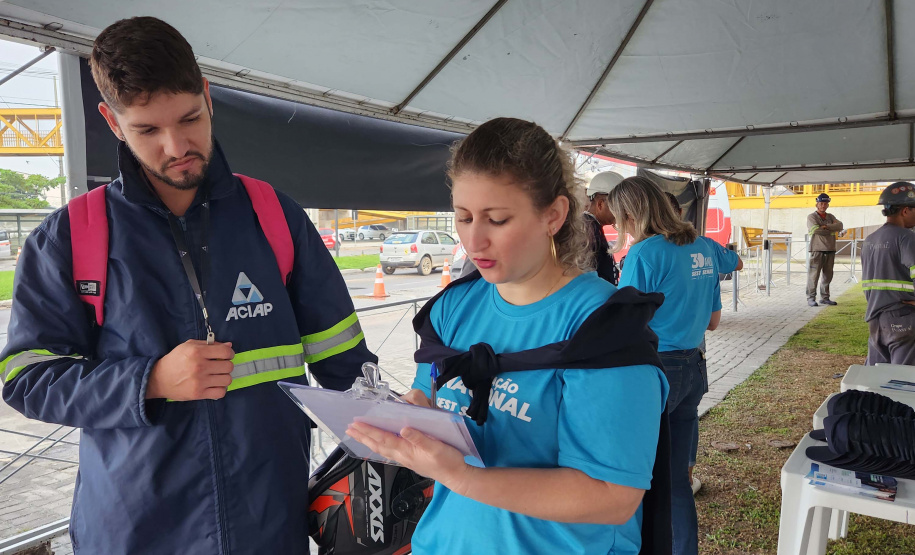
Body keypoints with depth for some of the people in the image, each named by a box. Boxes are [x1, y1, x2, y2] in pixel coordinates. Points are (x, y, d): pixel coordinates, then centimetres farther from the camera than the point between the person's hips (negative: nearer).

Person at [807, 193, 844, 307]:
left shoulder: (830, 217, 17)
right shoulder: (812, 217, 1)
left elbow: (840, 226, 0)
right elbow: (816, 230, -16)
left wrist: (826, 226, -13)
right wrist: (832, 231, -5)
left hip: (830, 250, 6)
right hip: (817, 250, -6)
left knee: (828, 275, 8)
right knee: (814, 275, -8)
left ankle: (825, 297, 15)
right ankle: (811, 298, -5)